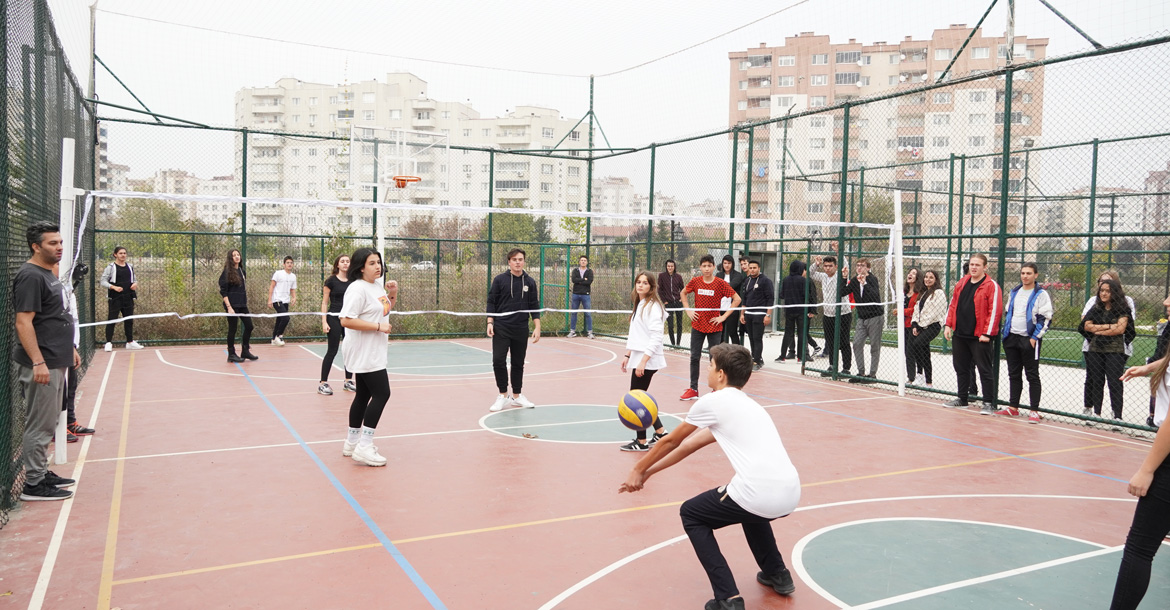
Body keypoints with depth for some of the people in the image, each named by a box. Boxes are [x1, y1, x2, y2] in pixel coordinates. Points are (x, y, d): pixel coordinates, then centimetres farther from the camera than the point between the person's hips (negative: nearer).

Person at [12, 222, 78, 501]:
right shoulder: (30, 276, -15)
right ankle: (33, 484, 5)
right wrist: (38, 362, -25)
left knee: (47, 424, 17)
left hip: (57, 362, 10)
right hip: (41, 365, -10)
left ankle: (42, 473, 27)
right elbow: (23, 322, -21)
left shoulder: (49, 275, 15)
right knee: (39, 425, -3)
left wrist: (70, 348, 24)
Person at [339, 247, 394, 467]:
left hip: (373, 352, 10)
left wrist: (392, 294, 6)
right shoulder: (358, 289, -18)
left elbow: (385, 309, 26)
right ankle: (364, 448, -7)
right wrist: (378, 327, -23)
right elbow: (347, 320, -26)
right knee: (382, 393, -11)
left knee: (364, 395, 15)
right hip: (364, 352, -10)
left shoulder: (377, 286, 11)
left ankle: (352, 443, 26)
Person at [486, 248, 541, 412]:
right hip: (501, 328, -2)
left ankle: (516, 396, 22)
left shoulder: (530, 282, 4)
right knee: (498, 360, -11)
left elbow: (534, 306, 6)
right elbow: (491, 302, 1)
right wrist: (490, 322, -8)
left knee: (518, 364, 8)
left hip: (521, 330, 2)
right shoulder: (499, 280, -2)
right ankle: (503, 395, 4)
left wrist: (537, 328, -1)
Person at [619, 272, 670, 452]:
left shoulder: (653, 307, -13)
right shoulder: (638, 305, 15)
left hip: (647, 360, -9)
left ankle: (641, 442, 6)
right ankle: (660, 432, 24)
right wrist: (627, 356, 18)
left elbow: (656, 338, -20)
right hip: (637, 358, 9)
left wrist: (643, 361, -23)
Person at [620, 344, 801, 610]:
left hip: (760, 496, -8)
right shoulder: (746, 403, 25)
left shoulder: (713, 401, 1)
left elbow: (670, 442, 14)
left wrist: (638, 470, 30)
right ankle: (777, 575, 38)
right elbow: (689, 445, 30)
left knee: (691, 514, 15)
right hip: (791, 494, 8)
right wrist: (649, 472, 35)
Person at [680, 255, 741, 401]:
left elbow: (737, 299, -5)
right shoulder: (695, 281, 0)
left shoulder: (721, 283, -9)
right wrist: (688, 310, 6)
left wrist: (724, 316, -9)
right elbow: (683, 293, 18)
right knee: (694, 357, 5)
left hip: (714, 327, -3)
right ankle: (693, 390, 14)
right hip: (697, 325, 3)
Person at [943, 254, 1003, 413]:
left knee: (984, 370, -1)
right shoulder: (962, 283, 12)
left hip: (980, 337, -6)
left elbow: (995, 311, -12)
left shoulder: (991, 286, -8)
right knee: (961, 368, 14)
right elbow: (953, 304, 17)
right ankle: (962, 399, 26)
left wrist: (986, 333, -16)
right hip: (959, 335, 7)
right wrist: (948, 325, 9)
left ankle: (987, 403, 5)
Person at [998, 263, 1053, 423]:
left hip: (1030, 340, -6)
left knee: (1032, 376, -2)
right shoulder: (1014, 292, 14)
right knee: (1014, 374, 11)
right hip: (1011, 338, 6)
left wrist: (1034, 338, -15)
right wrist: (1005, 332, 13)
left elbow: (1045, 318, -10)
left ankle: (1034, 411, 1)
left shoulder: (1041, 294, -5)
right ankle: (1013, 407, 18)